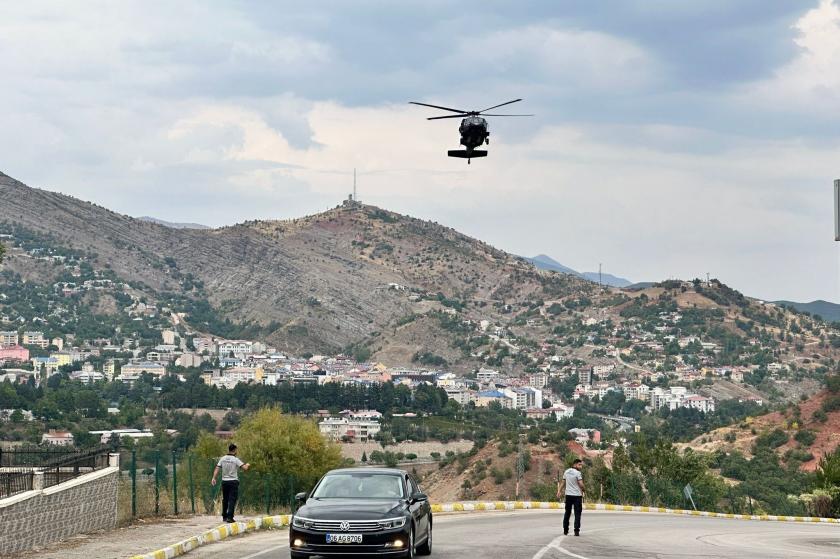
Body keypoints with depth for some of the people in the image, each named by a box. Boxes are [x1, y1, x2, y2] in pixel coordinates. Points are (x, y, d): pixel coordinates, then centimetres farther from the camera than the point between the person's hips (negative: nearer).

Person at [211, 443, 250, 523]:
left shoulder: (223, 459, 3)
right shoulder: (235, 459, -9)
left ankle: (224, 516, 20)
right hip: (233, 481, -4)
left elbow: (217, 469, -3)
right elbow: (245, 468, -15)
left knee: (225, 499, 14)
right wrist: (247, 465, 7)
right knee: (232, 500, -4)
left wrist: (214, 478, -3)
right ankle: (229, 517, -11)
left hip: (224, 481, 4)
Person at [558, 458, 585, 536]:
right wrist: (584, 490, 1)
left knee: (567, 513, 14)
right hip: (577, 495, -6)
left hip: (568, 495, 6)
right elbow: (581, 484, -16)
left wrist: (559, 491, 18)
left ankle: (565, 530, 17)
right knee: (577, 514, -1)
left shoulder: (566, 472, 8)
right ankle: (576, 531, -7)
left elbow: (563, 482, 13)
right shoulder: (578, 473, -11)